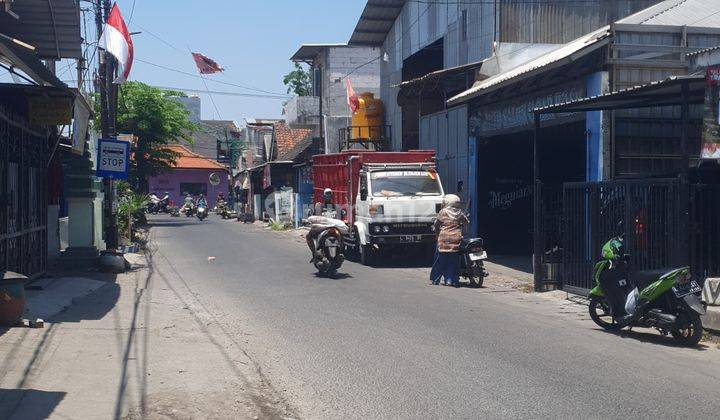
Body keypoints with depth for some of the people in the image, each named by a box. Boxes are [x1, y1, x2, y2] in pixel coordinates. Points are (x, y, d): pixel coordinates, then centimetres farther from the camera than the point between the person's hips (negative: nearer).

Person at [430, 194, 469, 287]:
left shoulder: (443, 212, 0)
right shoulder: (460, 212, 6)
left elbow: (436, 223, 6)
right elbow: (467, 222, 17)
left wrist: (437, 232, 23)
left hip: (444, 238, -1)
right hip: (456, 238, 1)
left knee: (440, 260, 7)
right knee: (453, 261, 6)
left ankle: (434, 279, 11)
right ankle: (451, 280, 2)